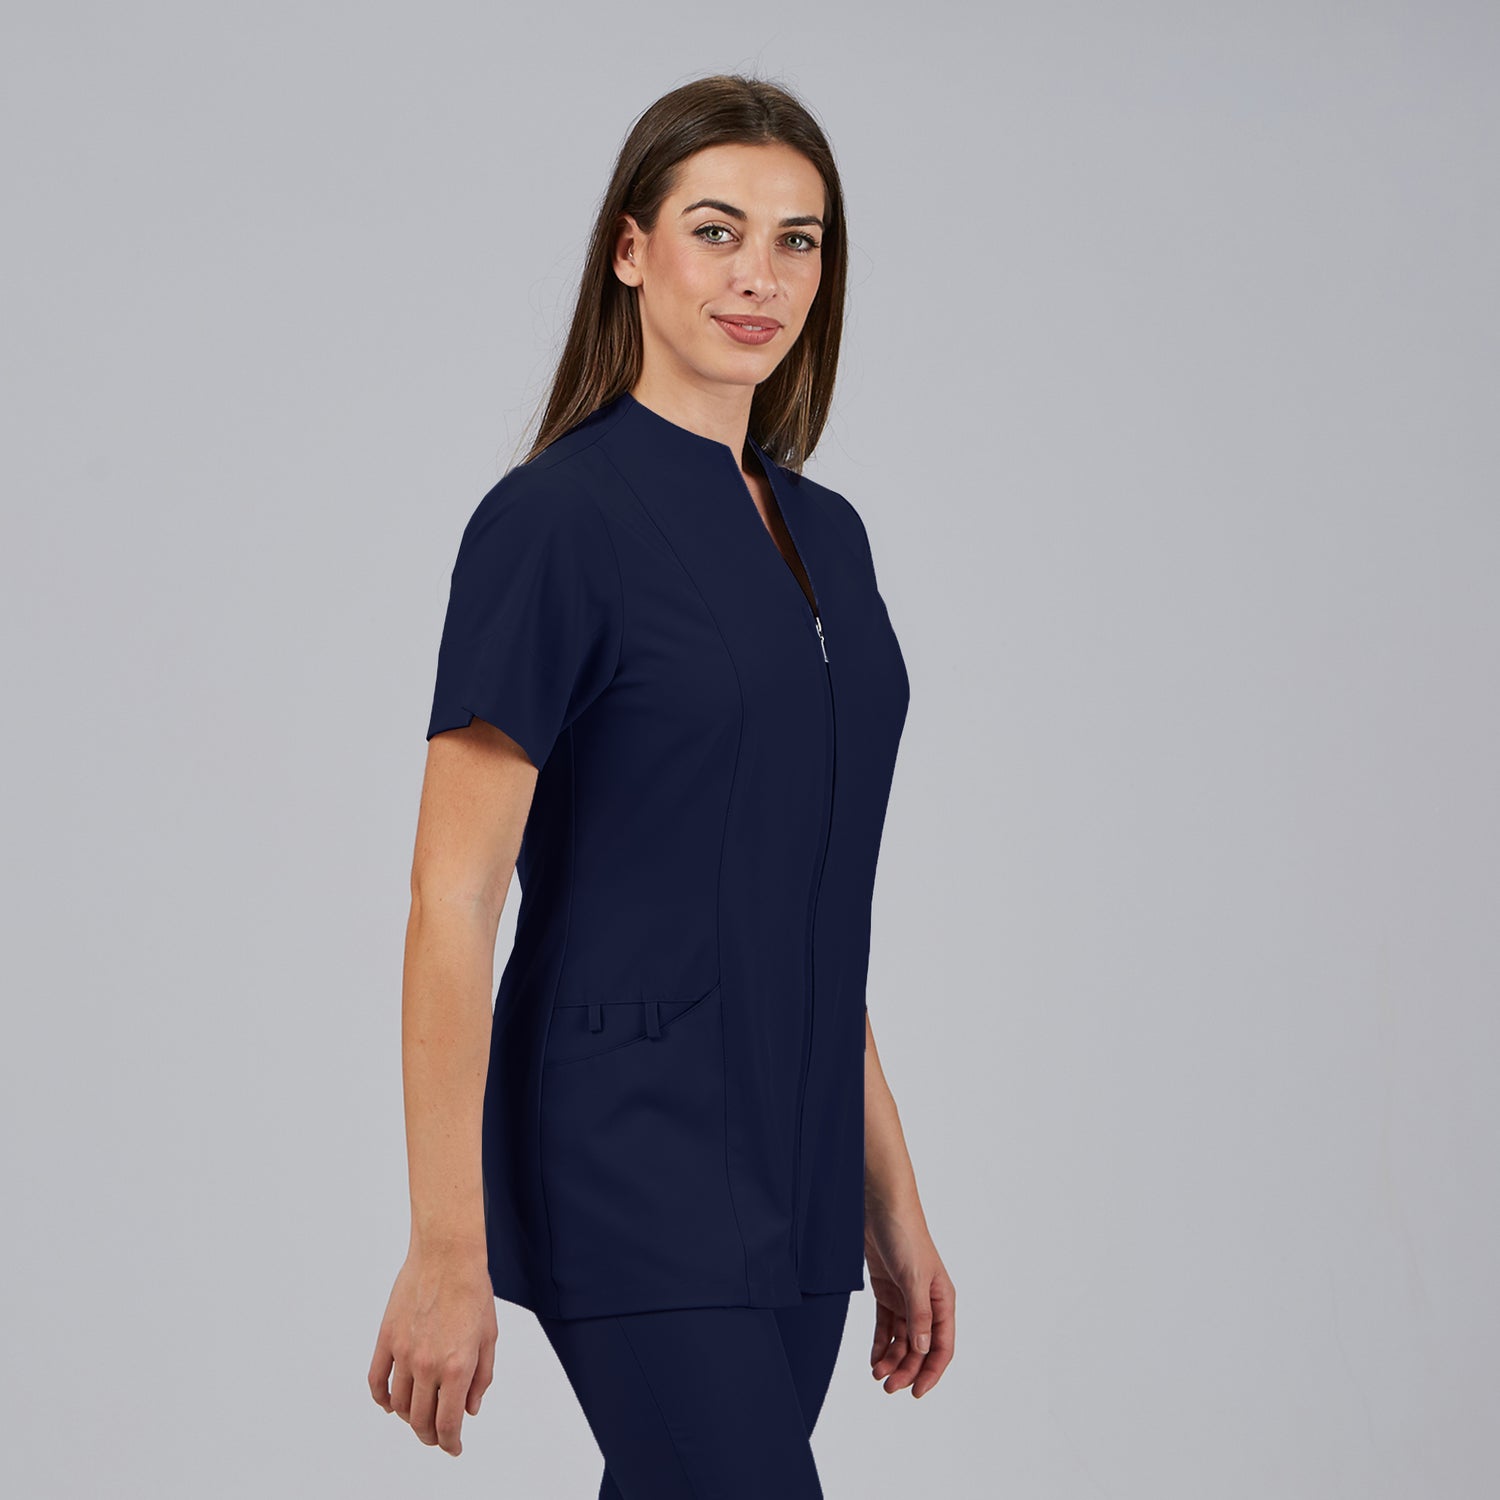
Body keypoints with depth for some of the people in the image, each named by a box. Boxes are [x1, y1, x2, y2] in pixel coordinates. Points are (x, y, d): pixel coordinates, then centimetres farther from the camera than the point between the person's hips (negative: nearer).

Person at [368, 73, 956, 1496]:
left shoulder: (825, 535, 12)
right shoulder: (554, 521, -11)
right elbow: (453, 901, -15)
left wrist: (890, 1204, 17)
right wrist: (447, 1247, -19)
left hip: (787, 1174, 8)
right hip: (634, 1160, -8)